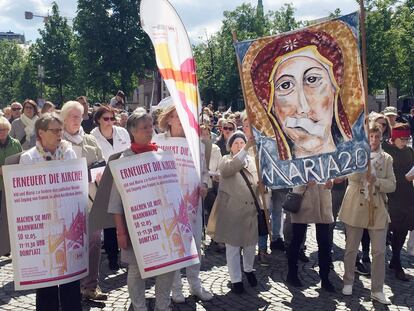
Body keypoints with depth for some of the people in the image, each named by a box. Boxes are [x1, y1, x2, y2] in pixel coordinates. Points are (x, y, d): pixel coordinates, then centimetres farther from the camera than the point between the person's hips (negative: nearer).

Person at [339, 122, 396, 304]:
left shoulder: (386, 158, 7)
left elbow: (392, 185, 1)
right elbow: (352, 177, -16)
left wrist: (376, 181, -16)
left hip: (378, 209, 2)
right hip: (355, 207, -2)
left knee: (379, 251, 2)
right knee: (351, 249, 9)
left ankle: (377, 290, 13)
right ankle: (348, 282, 27)